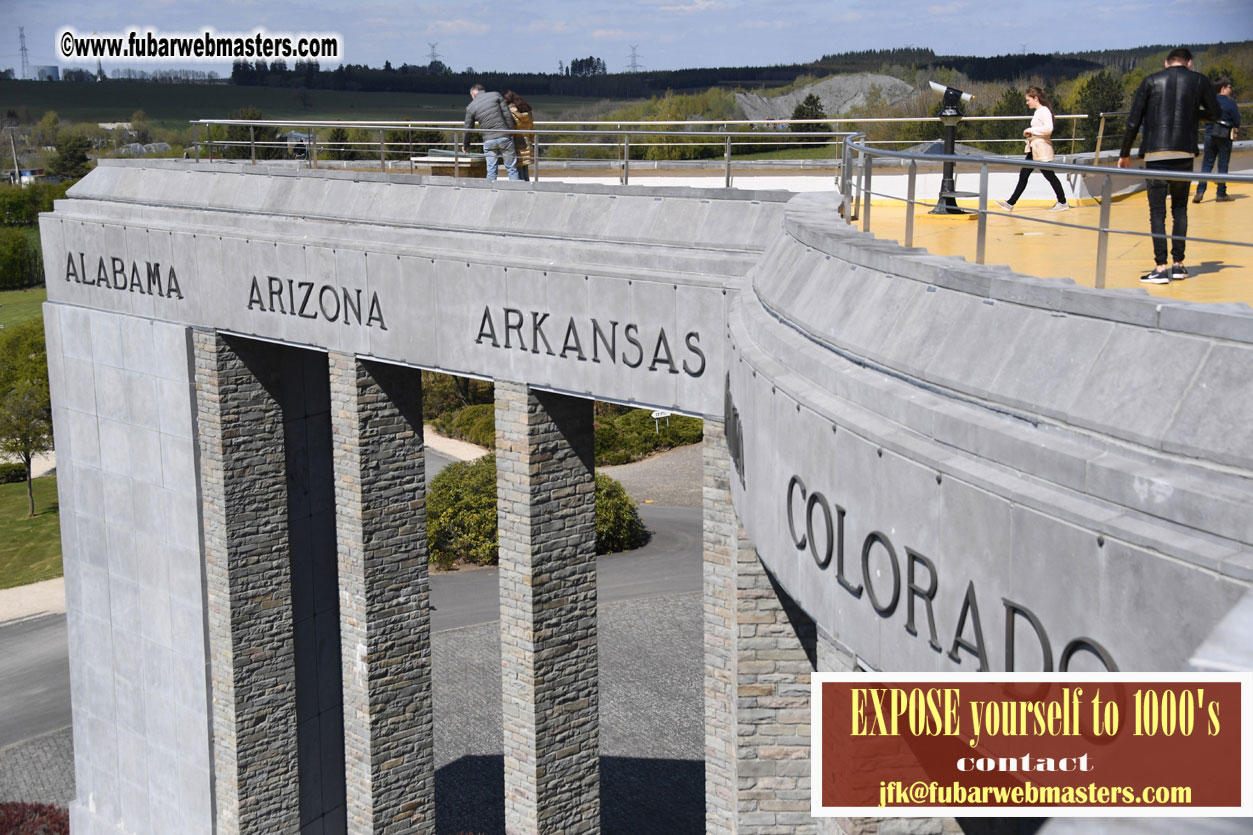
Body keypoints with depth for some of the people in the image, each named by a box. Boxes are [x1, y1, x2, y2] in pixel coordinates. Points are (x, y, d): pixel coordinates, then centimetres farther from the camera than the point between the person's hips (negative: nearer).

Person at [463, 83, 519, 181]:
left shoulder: (470, 107, 5)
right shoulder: (496, 95, 2)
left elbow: (468, 129, 11)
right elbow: (507, 115, -4)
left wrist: (466, 145, 25)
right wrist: (511, 132, 4)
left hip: (488, 141, 1)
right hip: (504, 137, -1)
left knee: (491, 170, 7)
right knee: (512, 168, 3)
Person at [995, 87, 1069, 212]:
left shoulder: (1044, 111, -13)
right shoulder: (1037, 112, 16)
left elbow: (1048, 128, -25)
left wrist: (1031, 130, -17)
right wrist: (1030, 133, 11)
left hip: (1042, 149, -10)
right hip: (1034, 149, 10)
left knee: (1049, 175, -2)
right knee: (1023, 175, 7)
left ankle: (1062, 202, 9)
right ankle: (1010, 203, 7)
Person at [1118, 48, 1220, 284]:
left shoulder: (1150, 82, 5)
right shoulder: (1199, 81, 7)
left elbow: (1133, 121, 1)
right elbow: (1213, 113, 15)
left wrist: (1124, 154, 8)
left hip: (1156, 153, -2)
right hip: (1185, 152, 2)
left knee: (1157, 210, -2)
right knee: (1180, 208, 14)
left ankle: (1161, 267, -8)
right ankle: (1178, 264, 13)